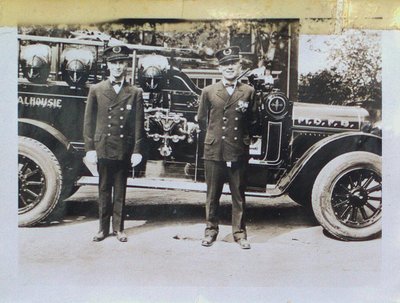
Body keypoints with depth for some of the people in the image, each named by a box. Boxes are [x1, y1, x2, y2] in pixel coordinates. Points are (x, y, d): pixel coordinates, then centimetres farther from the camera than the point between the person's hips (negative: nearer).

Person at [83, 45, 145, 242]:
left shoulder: (135, 93, 4)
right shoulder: (96, 90, 6)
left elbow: (139, 124, 2)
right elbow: (89, 121, 5)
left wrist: (137, 150, -3)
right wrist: (89, 148, -1)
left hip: (124, 150, 0)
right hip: (102, 148, 1)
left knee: (120, 191, 9)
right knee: (104, 189, 9)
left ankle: (119, 228, 19)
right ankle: (103, 228, 20)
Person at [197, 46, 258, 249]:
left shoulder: (248, 91, 5)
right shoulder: (209, 91, 4)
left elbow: (252, 121, 13)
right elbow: (202, 119, 12)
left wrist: (243, 139, 10)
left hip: (238, 153, 0)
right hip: (214, 152, 0)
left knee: (238, 196, 9)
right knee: (212, 196, 10)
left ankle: (239, 233, 21)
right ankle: (211, 230, 24)